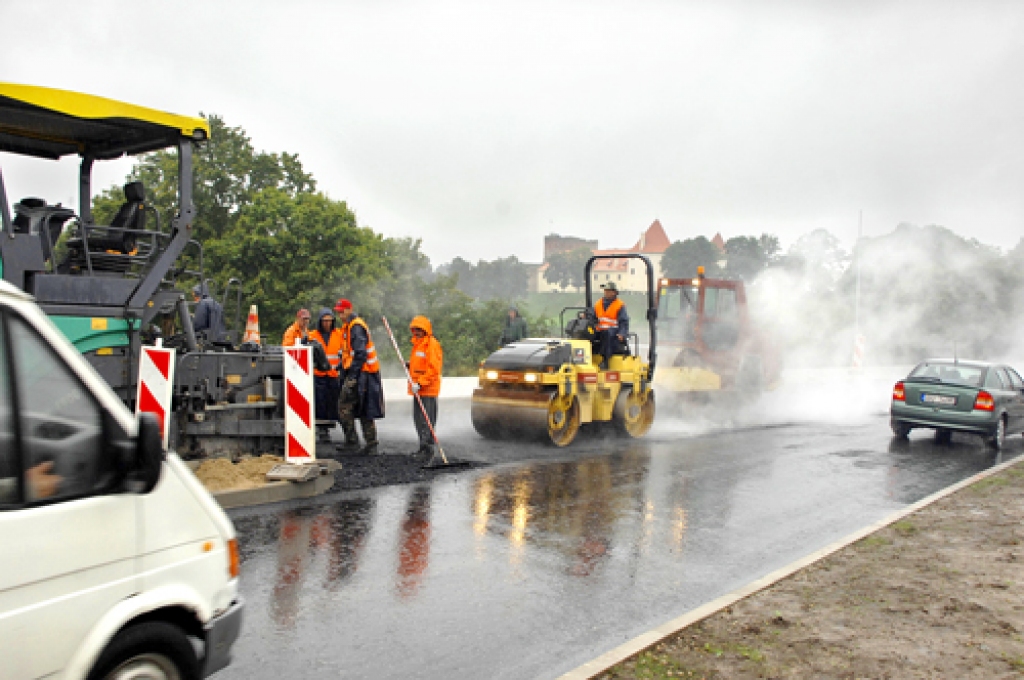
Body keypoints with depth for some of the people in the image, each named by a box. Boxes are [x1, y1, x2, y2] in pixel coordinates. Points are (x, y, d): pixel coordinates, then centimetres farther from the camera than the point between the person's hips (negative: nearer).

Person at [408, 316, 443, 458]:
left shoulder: (432, 344, -12)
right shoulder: (417, 343, 18)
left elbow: (433, 369, -18)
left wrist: (420, 383, -21)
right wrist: (410, 366, 9)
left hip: (429, 389, -10)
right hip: (418, 389, 10)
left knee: (426, 420, -9)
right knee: (418, 419, 13)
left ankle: (428, 448, -5)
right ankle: (423, 448, 21)